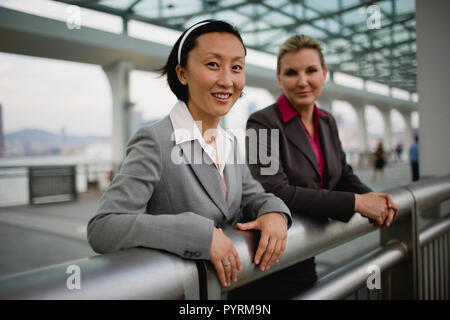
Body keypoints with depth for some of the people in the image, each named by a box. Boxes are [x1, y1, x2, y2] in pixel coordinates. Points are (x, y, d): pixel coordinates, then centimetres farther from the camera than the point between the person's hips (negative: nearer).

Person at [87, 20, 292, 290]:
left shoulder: (229, 141, 4)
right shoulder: (155, 142, -18)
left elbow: (252, 196, 12)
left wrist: (274, 211, -10)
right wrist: (201, 234, -29)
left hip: (230, 283, 5)